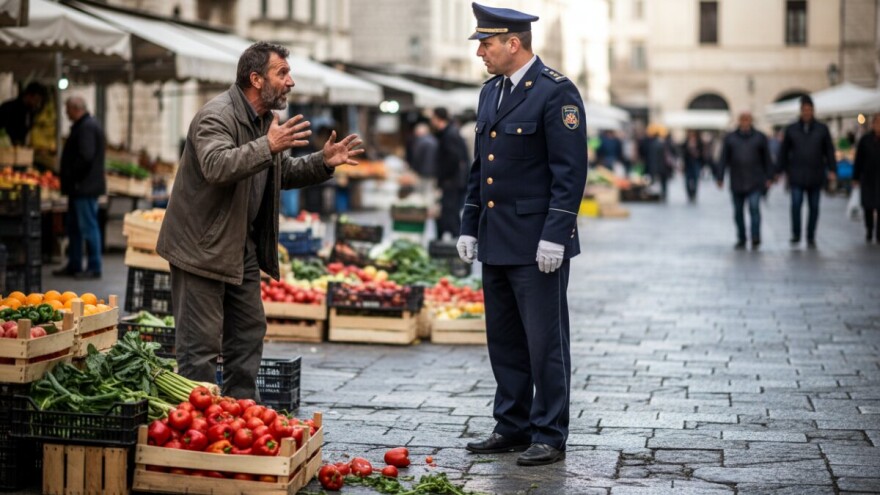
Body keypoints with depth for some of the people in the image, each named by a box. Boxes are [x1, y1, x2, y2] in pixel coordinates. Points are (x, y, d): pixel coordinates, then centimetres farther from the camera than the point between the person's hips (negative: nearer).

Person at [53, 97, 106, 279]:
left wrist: (70, 176, -16)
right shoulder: (84, 125, 18)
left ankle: (94, 268, -3)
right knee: (74, 227, 15)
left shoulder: (87, 127, -16)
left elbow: (86, 157, -26)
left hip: (84, 187, -11)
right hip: (80, 187, 11)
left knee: (89, 227, -7)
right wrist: (66, 177, 15)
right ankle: (74, 265, 21)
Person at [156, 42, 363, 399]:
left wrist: (323, 163, 6)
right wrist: (267, 147, -43)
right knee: (201, 343, -5)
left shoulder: (267, 118, 12)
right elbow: (216, 166, -36)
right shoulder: (217, 116, -18)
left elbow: (284, 173, 22)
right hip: (203, 246, -10)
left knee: (249, 331, 15)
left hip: (242, 248, 10)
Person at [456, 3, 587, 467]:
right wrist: (469, 227, 14)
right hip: (496, 243, 8)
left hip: (537, 245, -8)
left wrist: (554, 236, -19)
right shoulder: (490, 92, 14)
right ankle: (513, 427, 23)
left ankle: (549, 436, 7)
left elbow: (570, 171, -15)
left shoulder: (555, 92, -11)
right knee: (504, 340, 13)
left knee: (545, 342, -1)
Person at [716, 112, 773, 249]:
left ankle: (756, 239, -15)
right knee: (738, 212, 6)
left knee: (754, 207, -15)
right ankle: (741, 239, 16)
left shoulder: (760, 137, 5)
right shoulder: (730, 138, 7)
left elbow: (767, 159, 7)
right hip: (737, 183, 2)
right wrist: (720, 177, -2)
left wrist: (768, 177, 3)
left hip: (755, 183, -2)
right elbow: (723, 159, 5)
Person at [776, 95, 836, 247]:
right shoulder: (791, 129, 6)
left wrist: (831, 169, -3)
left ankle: (811, 237, 13)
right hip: (797, 176, -1)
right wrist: (781, 170, 6)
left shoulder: (822, 129, 6)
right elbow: (784, 151, 10)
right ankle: (796, 235, -1)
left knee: (814, 207, 4)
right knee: (796, 204, -14)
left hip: (815, 176, 1)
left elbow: (829, 150, 6)